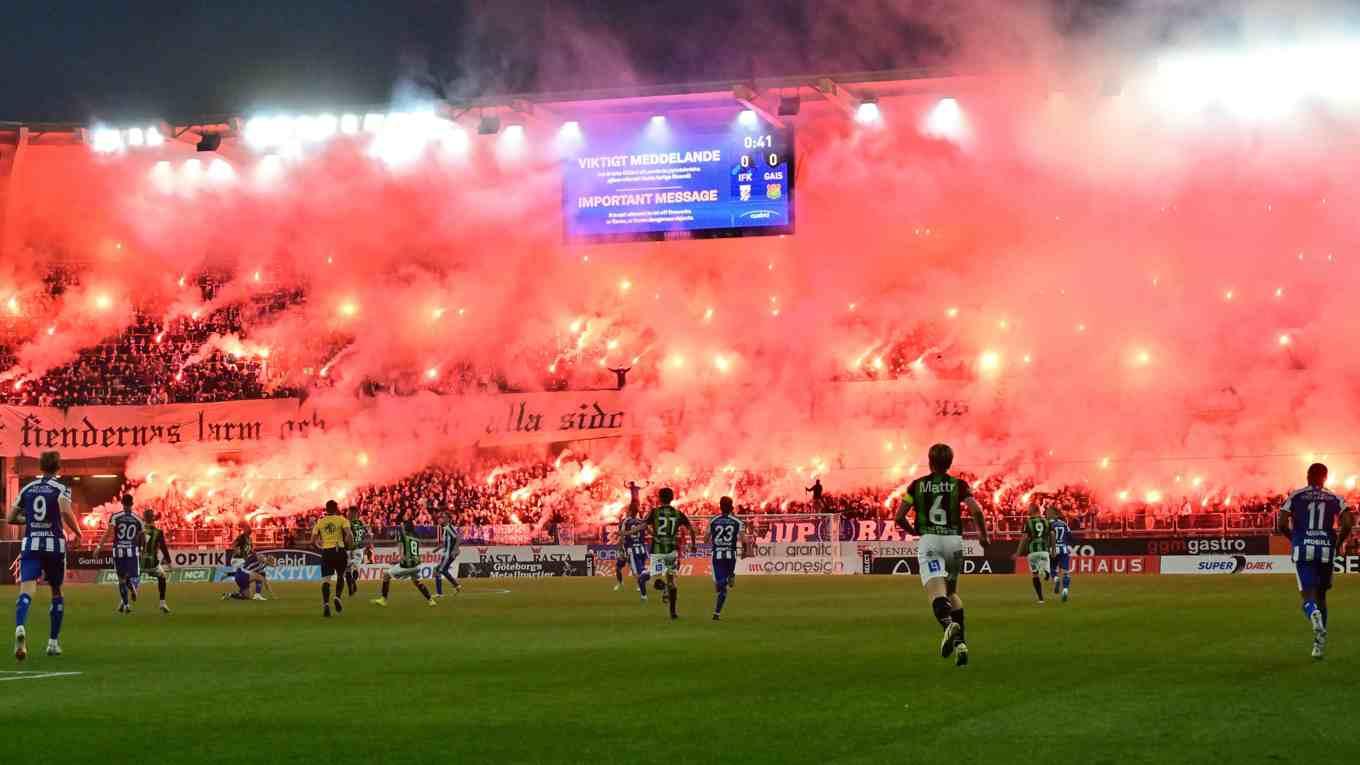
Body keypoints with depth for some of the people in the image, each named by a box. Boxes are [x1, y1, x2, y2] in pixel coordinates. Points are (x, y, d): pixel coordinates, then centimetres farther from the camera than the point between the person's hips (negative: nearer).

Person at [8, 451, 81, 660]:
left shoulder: (27, 489, 13)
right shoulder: (61, 488, 2)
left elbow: (10, 518, 15)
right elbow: (66, 511, -18)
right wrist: (77, 533, -3)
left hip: (30, 543, 1)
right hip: (54, 543, -1)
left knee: (26, 590, -12)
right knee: (56, 592, 17)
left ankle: (20, 627, -42)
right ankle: (53, 642, 18)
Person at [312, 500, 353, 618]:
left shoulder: (320, 522, 10)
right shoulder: (342, 519, 2)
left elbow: (313, 541, 7)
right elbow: (349, 535, -13)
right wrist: (349, 546, 2)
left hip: (326, 552, 1)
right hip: (339, 550, -1)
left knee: (325, 580, 0)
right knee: (340, 576, 19)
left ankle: (325, 604, -18)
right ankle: (337, 597, -3)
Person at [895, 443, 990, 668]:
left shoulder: (917, 485, 8)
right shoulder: (958, 484, 6)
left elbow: (899, 516, 6)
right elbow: (976, 511, -8)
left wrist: (912, 531, 26)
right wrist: (983, 535, 8)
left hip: (928, 540, -2)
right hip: (954, 539, 2)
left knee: (935, 590, -17)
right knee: (952, 592, 20)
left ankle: (948, 623, -49)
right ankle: (959, 643, 8)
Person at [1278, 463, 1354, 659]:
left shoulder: (1295, 497, 4)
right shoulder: (1335, 499, 7)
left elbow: (1281, 525, -3)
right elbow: (1348, 523, -6)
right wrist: (1338, 543, 10)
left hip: (1303, 550, -2)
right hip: (1326, 550, 2)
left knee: (1307, 596, -3)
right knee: (1321, 595, 17)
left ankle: (1314, 615, -40)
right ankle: (1319, 643, 15)